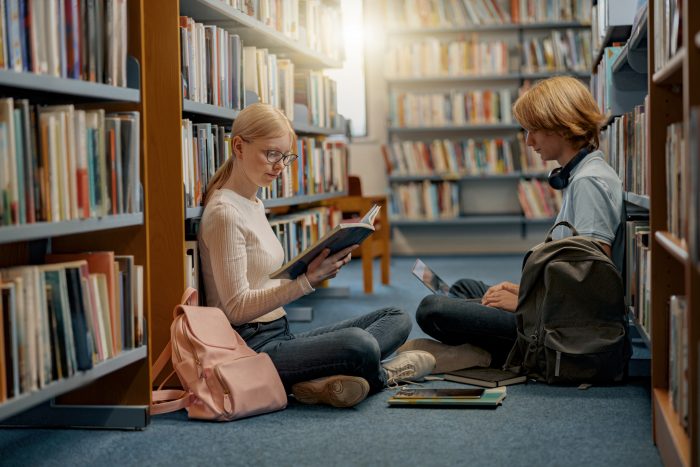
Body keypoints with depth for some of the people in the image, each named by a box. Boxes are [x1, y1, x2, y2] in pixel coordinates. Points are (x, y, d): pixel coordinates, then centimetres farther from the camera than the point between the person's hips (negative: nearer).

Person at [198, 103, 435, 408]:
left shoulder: (255, 204, 17)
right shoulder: (225, 213, -13)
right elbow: (237, 308, -18)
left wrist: (316, 270, 2)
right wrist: (306, 280, -24)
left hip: (280, 337, 11)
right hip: (252, 346, -11)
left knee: (398, 319, 5)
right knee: (359, 343, -36)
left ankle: (323, 381, -18)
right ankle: (382, 374, 0)